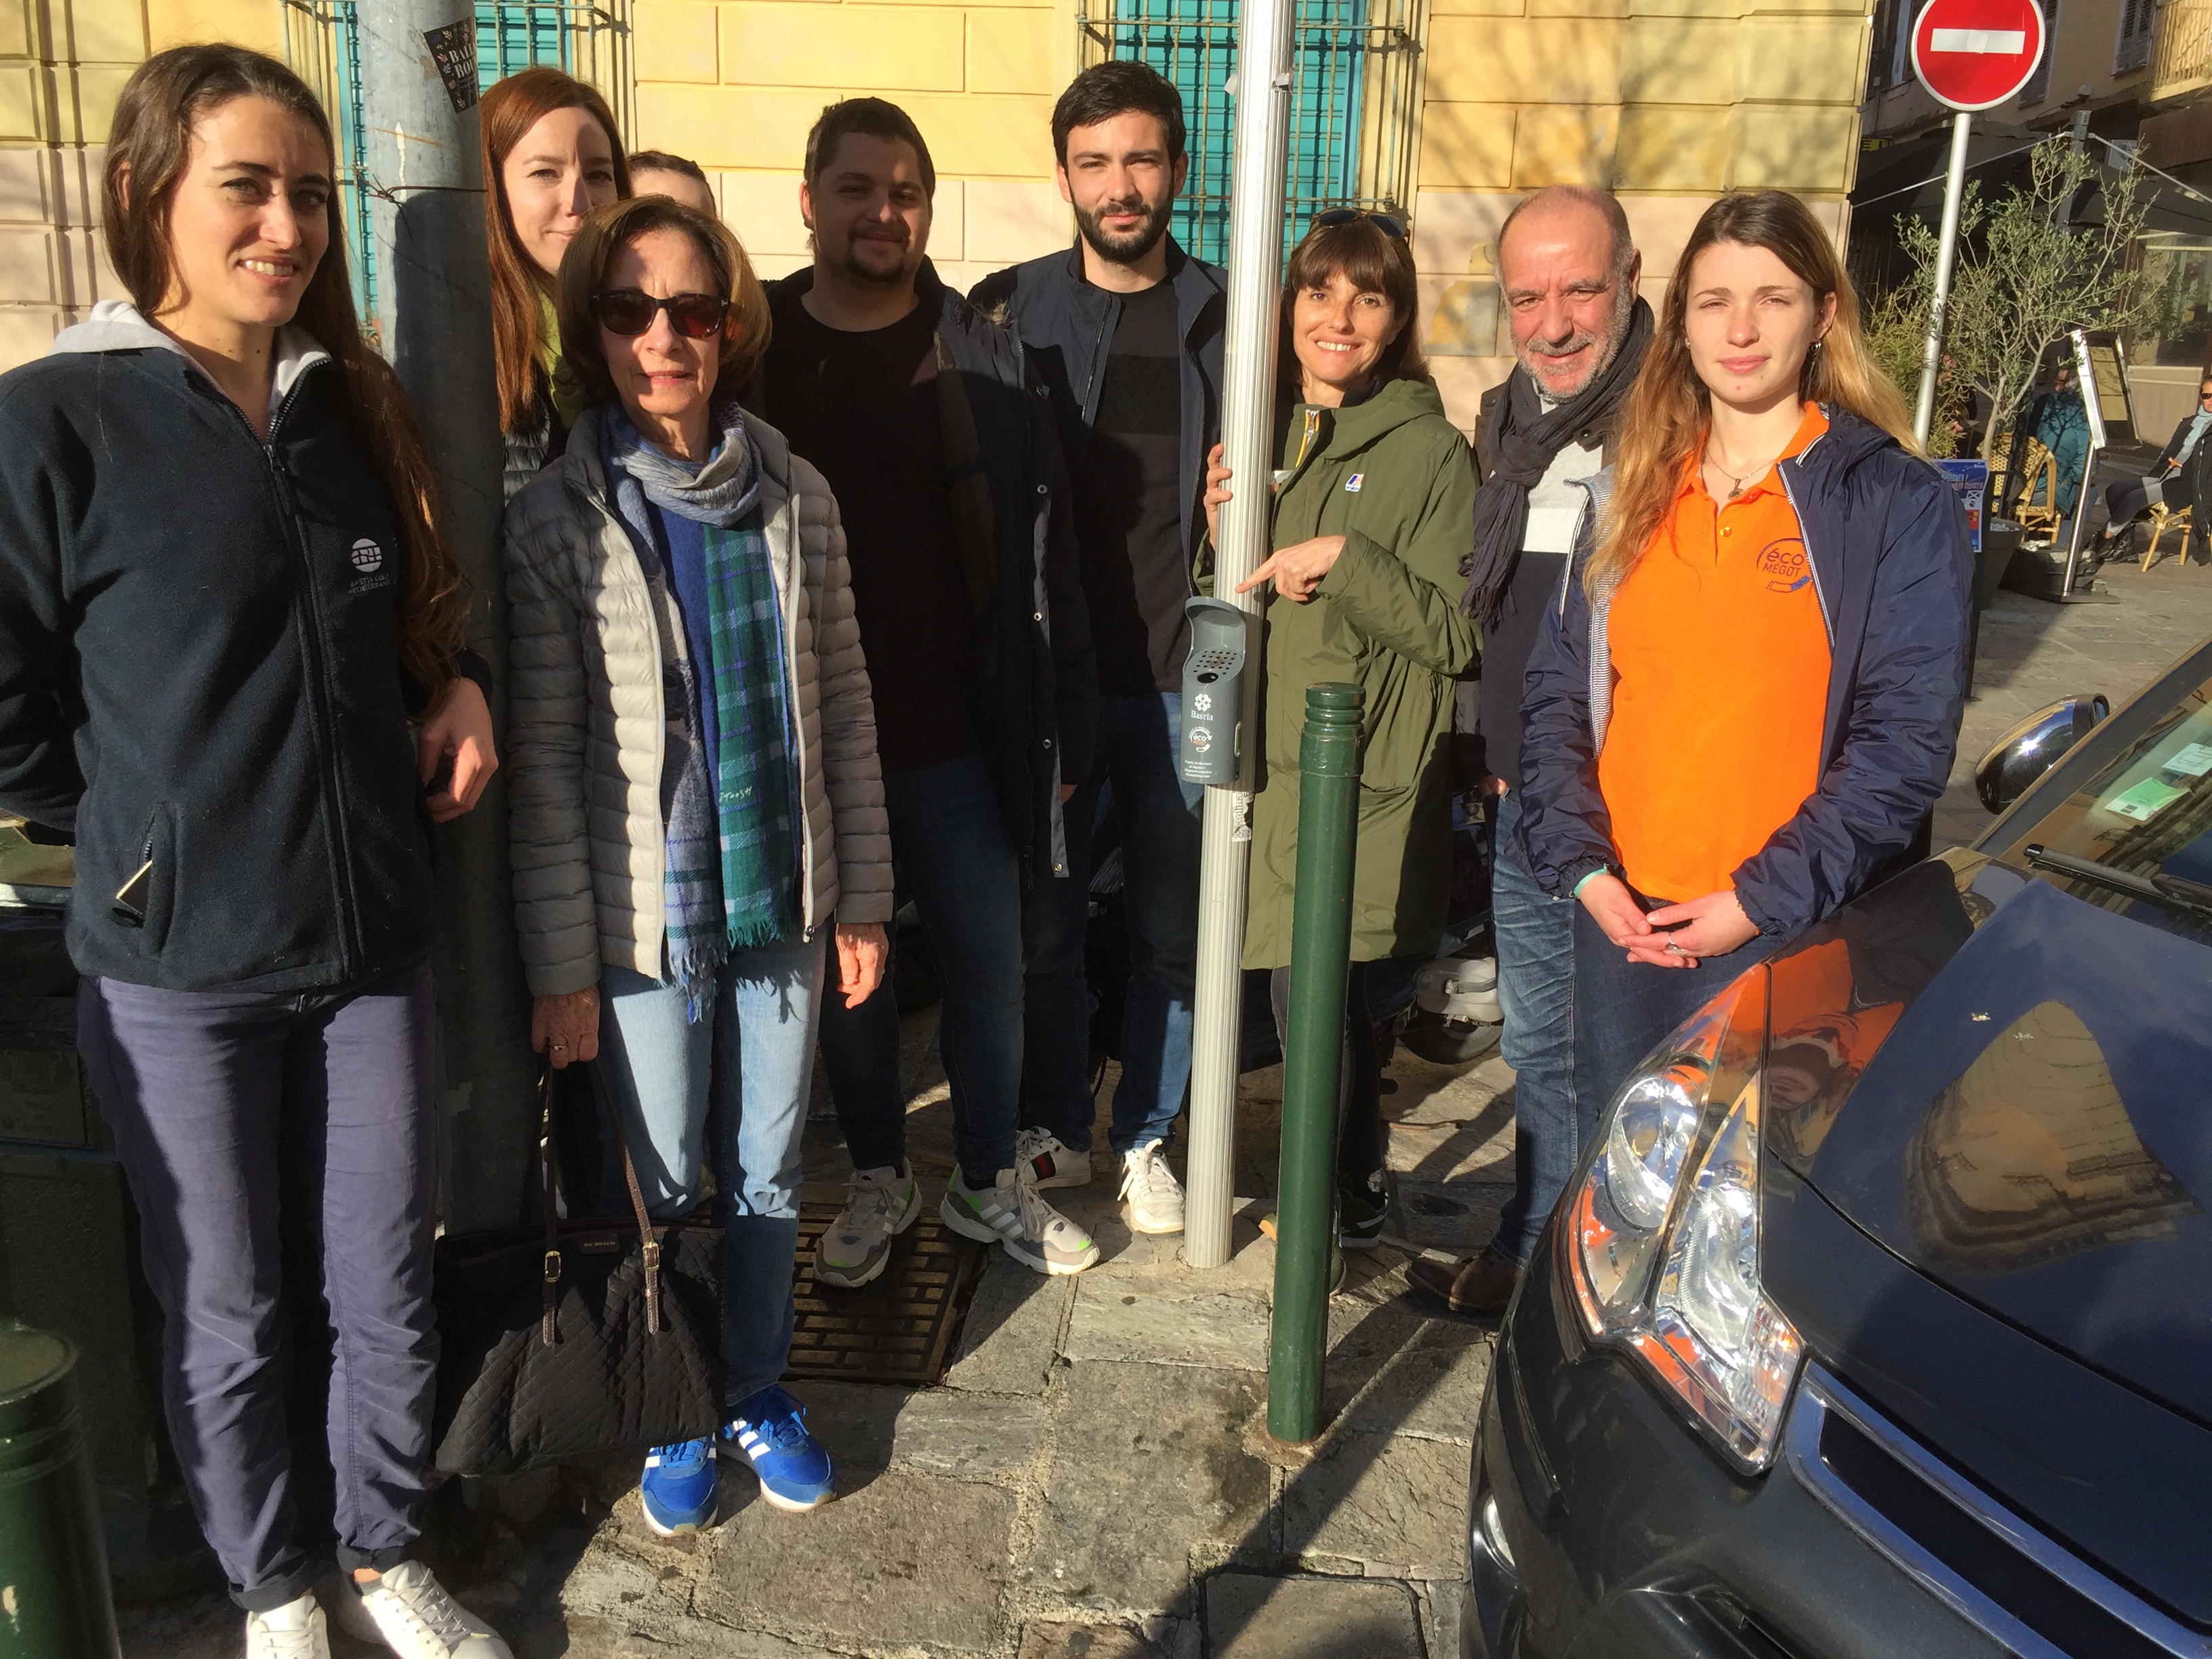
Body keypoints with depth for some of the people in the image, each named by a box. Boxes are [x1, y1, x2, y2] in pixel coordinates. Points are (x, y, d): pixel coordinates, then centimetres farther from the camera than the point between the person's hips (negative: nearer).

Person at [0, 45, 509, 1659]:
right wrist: (156, 818, -2)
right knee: (223, 1314, 14)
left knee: (390, 1290, 15)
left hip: (375, 936, 4)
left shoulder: (356, 408, 5)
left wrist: (458, 687, 1)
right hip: (177, 966, -4)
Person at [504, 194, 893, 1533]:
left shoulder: (796, 496, 0)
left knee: (768, 1176, 16)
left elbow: (845, 704, 4)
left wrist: (863, 897, 5)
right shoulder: (556, 524, -8)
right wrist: (563, 964, -7)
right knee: (667, 1188, 12)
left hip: (784, 908, 3)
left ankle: (760, 1395, 38)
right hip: (649, 920, -2)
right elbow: (543, 761, -7)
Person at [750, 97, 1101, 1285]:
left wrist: (1063, 730, -2)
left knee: (988, 965, 9)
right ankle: (878, 1180, 33)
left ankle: (990, 1183, 30)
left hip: (956, 737, 0)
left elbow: (1042, 555, -1)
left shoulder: (983, 360, -2)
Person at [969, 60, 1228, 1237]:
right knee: (1046, 918, 9)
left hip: (1179, 675, 1)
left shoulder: (1229, 317, 5)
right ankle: (1053, 1128, 28)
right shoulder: (1008, 310, 2)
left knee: (1171, 925, 9)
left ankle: (1145, 1136, 28)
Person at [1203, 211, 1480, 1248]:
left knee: (1310, 995, -3)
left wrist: (1346, 559, -20)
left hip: (1365, 773, -5)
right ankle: (1361, 1191, 33)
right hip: (1271, 752, 5)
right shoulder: (1265, 432, 12)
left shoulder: (1429, 451, -6)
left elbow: (1455, 634, -10)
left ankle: (1333, 1202, 20)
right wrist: (1224, 534, -2)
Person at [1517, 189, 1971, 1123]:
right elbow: (1557, 693, 9)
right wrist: (1581, 866, -4)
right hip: (1621, 922, 4)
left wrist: (1764, 900, -15)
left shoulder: (1898, 502, -3)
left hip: (1792, 942, -4)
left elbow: (1907, 737, -8)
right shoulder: (1632, 497, 10)